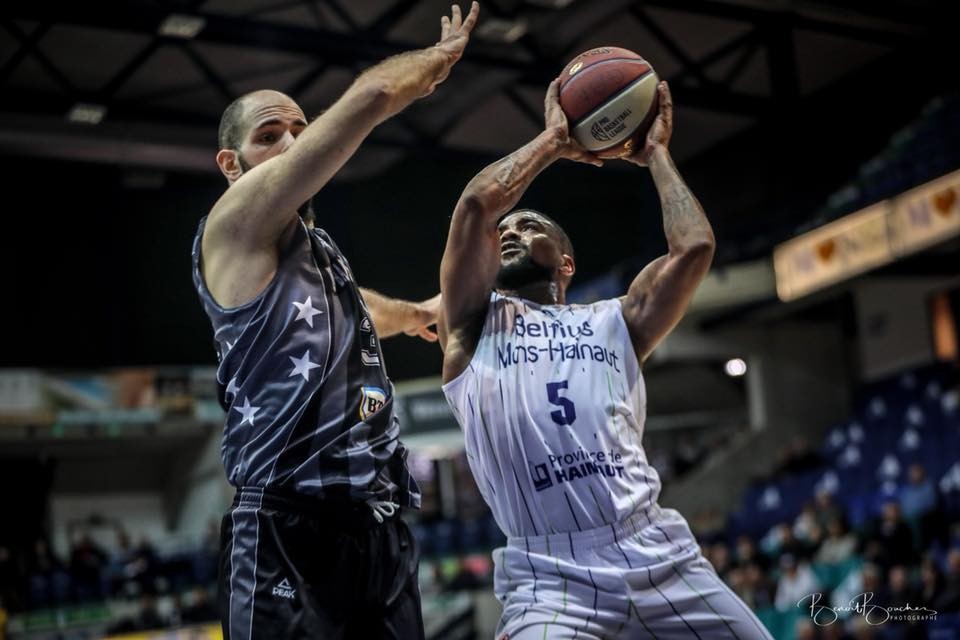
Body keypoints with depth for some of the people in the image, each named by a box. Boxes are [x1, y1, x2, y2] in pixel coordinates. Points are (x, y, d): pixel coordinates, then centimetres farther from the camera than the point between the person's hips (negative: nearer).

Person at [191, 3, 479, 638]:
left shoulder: (319, 248, 22)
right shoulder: (237, 222, -3)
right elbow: (371, 96, -8)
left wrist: (416, 314, 63)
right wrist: (441, 57, 9)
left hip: (380, 524, 9)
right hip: (291, 527, -8)